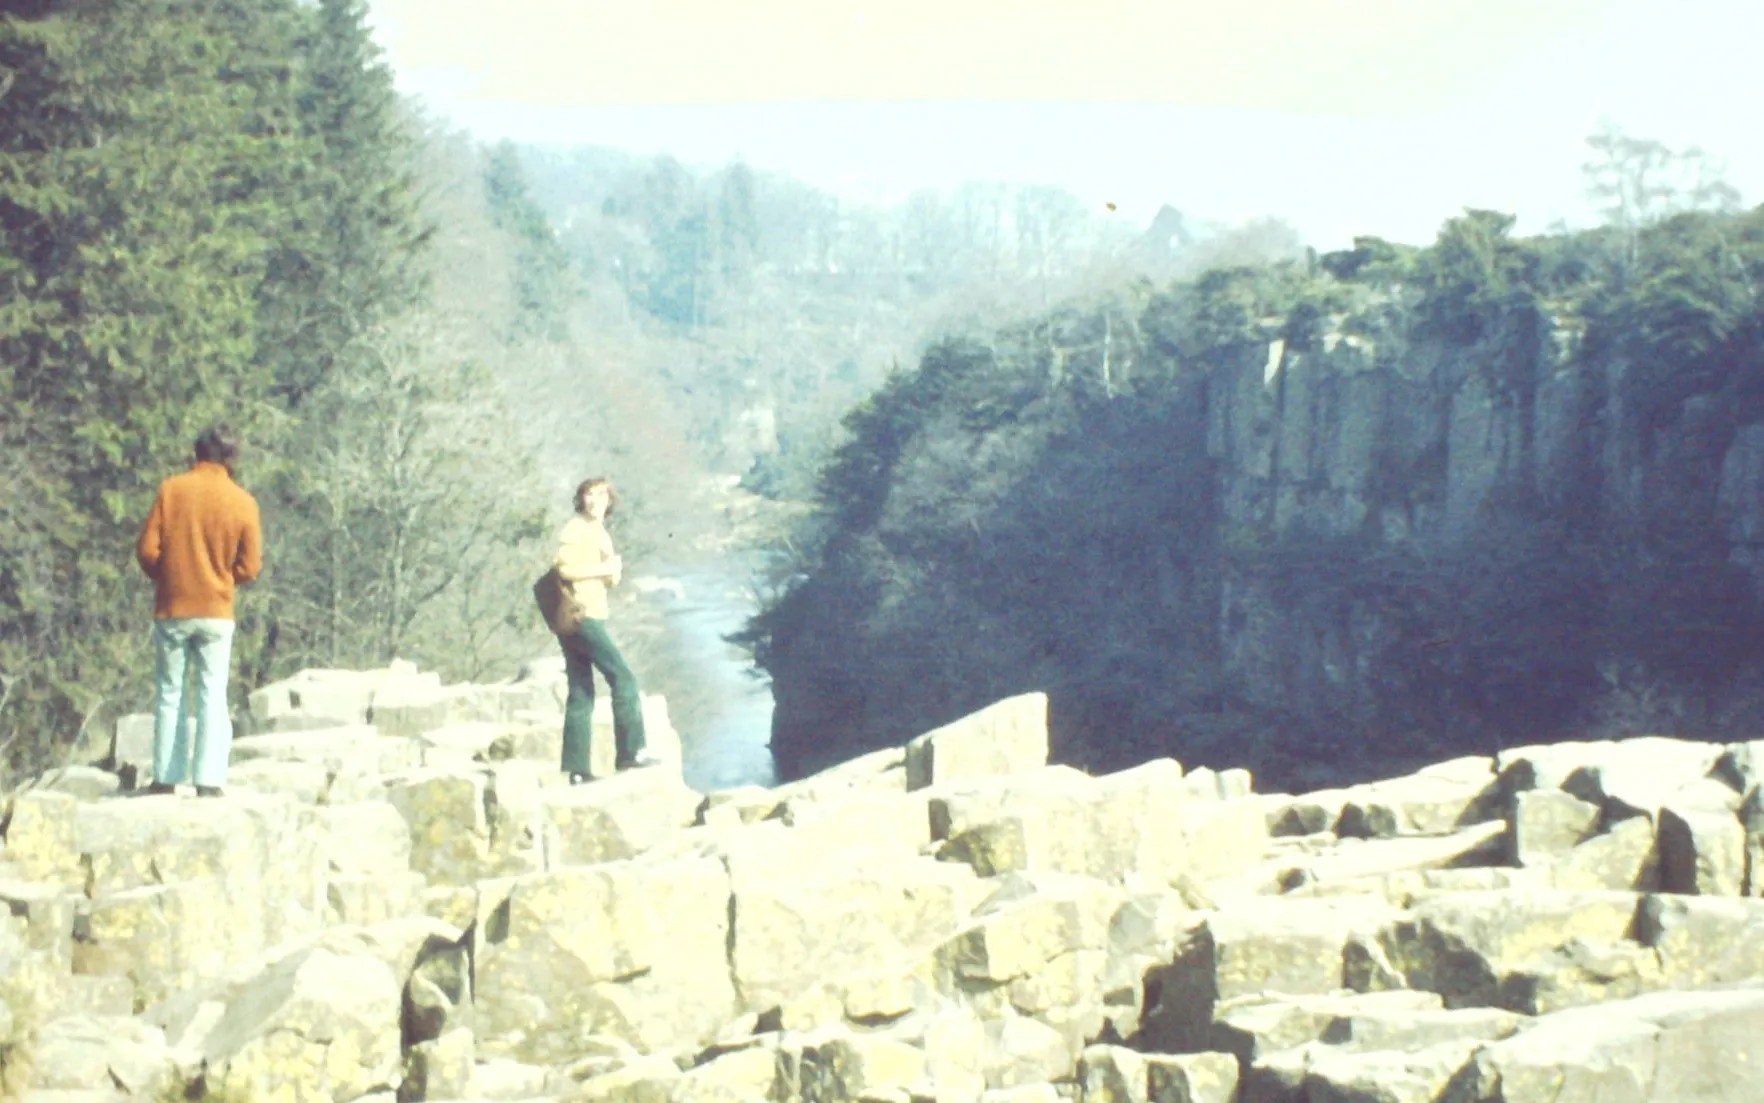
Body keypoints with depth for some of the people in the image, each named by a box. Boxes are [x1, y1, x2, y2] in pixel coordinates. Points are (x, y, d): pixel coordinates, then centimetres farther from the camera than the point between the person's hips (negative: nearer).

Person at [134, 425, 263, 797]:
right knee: (212, 696, 3)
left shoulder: (171, 489, -5)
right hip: (217, 611, 0)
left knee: (169, 694, 9)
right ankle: (209, 780, -4)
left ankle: (166, 778, 9)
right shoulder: (243, 502, -5)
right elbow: (249, 567, -3)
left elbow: (147, 549, -6)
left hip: (172, 608, 0)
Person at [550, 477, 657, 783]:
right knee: (623, 678, -12)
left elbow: (610, 581, 21)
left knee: (581, 695, 6)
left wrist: (614, 570, 0)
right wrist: (605, 568, -12)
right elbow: (565, 567, -18)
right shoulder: (576, 528, -5)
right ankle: (631, 751, -14)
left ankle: (577, 769, 5)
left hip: (588, 617, 10)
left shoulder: (600, 533, 23)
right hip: (581, 616, -10)